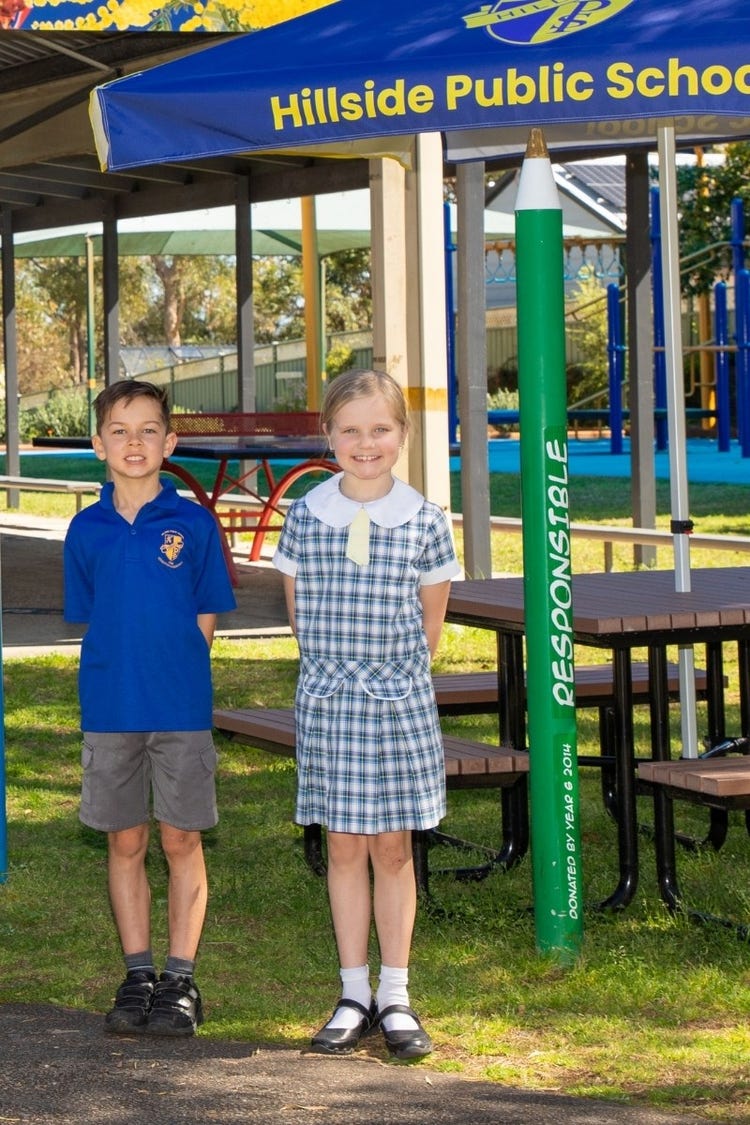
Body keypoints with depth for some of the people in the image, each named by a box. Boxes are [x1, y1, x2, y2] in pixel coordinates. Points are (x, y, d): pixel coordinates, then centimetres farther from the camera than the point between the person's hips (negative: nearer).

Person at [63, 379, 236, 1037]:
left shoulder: (193, 524, -2)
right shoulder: (86, 530, 3)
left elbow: (207, 619, 2)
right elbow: (90, 619, 10)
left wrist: (176, 678, -5)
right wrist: (122, 676, 1)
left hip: (182, 710, -2)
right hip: (109, 710, 2)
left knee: (182, 841, 3)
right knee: (125, 843, 9)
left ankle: (180, 982, 11)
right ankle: (137, 977, 19)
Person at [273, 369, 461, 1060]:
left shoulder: (424, 523, -2)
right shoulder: (305, 518, -1)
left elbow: (430, 623, 8)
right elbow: (298, 611, 10)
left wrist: (394, 677, 10)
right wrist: (338, 669, 10)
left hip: (400, 704, -1)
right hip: (327, 703, 1)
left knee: (393, 847, 4)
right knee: (344, 847, 5)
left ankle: (396, 997, 12)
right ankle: (354, 996, 13)